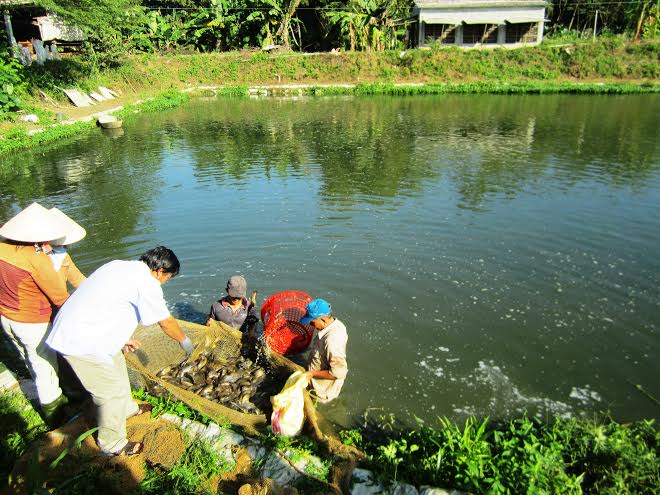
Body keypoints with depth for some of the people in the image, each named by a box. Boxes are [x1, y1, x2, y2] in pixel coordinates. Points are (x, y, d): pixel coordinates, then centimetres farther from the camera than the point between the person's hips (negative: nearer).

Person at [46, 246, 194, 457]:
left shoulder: (120, 266, 9)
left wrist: (122, 337, 22)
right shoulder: (147, 283, -19)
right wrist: (184, 341, 11)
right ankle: (113, 445, 23)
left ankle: (128, 408, 49)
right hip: (83, 342, -10)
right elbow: (166, 322, -7)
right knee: (113, 391, 4)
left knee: (117, 365, 27)